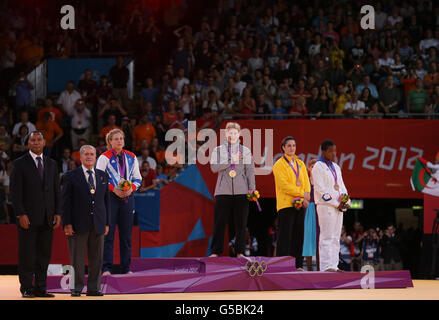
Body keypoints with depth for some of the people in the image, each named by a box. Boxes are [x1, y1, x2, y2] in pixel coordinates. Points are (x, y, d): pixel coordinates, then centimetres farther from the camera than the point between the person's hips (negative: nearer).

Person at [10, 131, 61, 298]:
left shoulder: (51, 164, 14)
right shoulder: (20, 164, 0)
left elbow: (56, 190, 15)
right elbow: (15, 191, -5)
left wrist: (57, 213, 5)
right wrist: (21, 214, -13)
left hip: (47, 218, 4)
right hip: (28, 218, -4)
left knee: (44, 254, 4)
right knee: (27, 255, -2)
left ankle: (40, 288, 9)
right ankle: (26, 289, 3)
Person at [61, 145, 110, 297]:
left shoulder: (103, 176, 13)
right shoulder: (71, 176, 1)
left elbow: (106, 200, 14)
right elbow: (65, 202, -2)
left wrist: (107, 222, 8)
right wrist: (67, 224, -10)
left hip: (98, 224, 4)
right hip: (78, 225, -4)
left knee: (97, 258, 5)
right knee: (77, 258, -1)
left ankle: (93, 288, 12)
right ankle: (77, 288, 6)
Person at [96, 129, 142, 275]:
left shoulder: (131, 157, 11)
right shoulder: (104, 158, -2)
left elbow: (137, 178, 13)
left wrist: (131, 188, -7)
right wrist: (114, 189, -15)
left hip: (127, 197, 4)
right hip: (110, 197, -4)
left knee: (126, 234, 5)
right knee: (108, 234, -7)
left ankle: (125, 268, 10)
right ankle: (106, 268, -6)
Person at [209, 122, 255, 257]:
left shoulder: (245, 151, 13)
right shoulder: (218, 150, 12)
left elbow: (250, 170, 8)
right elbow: (214, 167, -4)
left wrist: (252, 189, -1)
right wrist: (231, 161, -8)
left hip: (241, 191, 1)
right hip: (223, 191, -1)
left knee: (241, 223, 0)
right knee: (220, 222, -4)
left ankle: (240, 252, 6)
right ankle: (215, 251, 1)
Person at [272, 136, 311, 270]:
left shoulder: (300, 164, 18)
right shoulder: (279, 165, -3)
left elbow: (306, 182, 12)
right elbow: (284, 184, -12)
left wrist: (305, 197, -7)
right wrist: (302, 193, -15)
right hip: (286, 203, -6)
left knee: (298, 235, 4)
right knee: (286, 235, -9)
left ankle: (298, 264, 7)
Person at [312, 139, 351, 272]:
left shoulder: (336, 167, 18)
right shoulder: (318, 167, -6)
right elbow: (321, 190, -12)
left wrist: (346, 202, 0)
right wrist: (336, 204, -14)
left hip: (338, 207, 8)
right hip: (326, 206, -8)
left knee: (335, 238, 6)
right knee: (326, 237, -10)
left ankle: (334, 266, 8)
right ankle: (326, 266, -12)